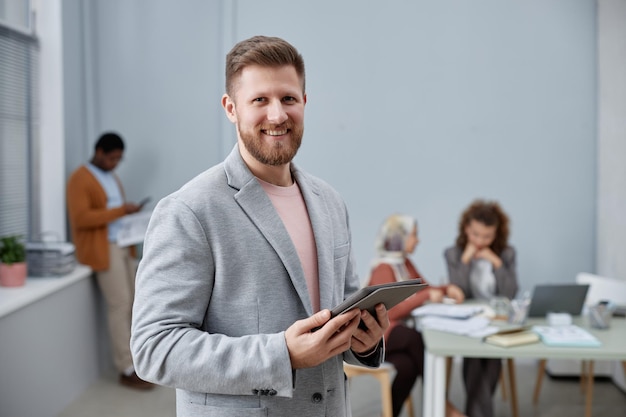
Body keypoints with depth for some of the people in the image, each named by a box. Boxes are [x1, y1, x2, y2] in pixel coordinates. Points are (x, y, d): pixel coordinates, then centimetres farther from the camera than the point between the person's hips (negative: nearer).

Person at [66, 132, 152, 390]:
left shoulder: (112, 177, 18)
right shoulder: (79, 179, -10)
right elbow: (81, 218, -21)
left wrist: (130, 214, 5)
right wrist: (121, 210, -21)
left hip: (124, 245, 9)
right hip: (102, 249, -9)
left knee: (129, 304, 10)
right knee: (119, 305, -10)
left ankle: (126, 357, 22)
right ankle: (127, 371, -4)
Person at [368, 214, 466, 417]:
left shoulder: (404, 262, 12)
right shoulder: (383, 268, -14)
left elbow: (424, 288, 21)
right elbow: (391, 311, -22)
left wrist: (446, 289, 1)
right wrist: (426, 296, -22)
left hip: (400, 330, 8)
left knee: (408, 365, -28)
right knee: (420, 340, -35)